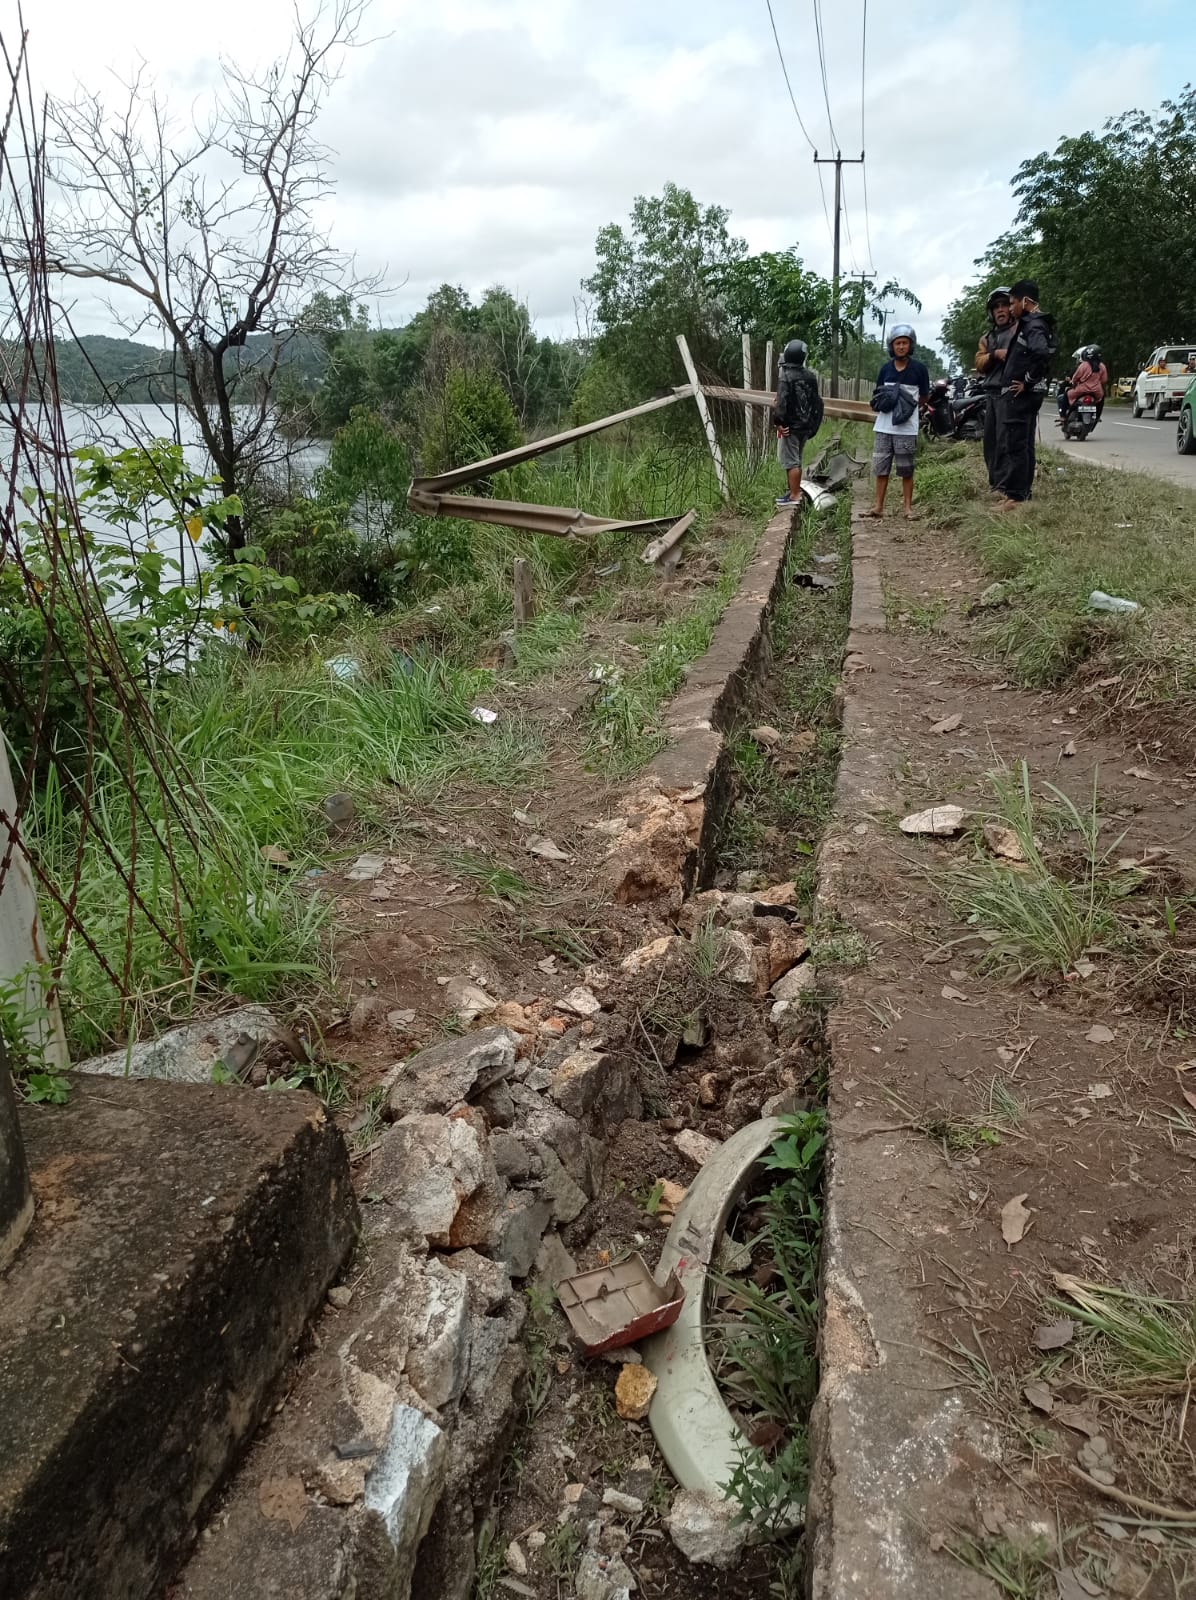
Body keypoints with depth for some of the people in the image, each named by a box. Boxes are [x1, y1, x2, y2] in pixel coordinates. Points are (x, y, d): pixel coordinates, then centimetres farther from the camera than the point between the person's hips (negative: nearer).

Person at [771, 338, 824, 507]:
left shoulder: (786, 376, -15)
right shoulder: (810, 376, 7)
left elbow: (782, 402, -21)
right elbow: (816, 401, 13)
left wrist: (778, 422, -13)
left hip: (790, 425, -7)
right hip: (806, 425, 7)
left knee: (790, 461, -3)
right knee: (796, 459, 18)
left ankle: (794, 496, -4)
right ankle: (794, 490, 28)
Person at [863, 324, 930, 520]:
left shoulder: (918, 369, -2)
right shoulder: (886, 368, 8)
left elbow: (925, 397, 7)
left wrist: (908, 405, -4)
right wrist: (881, 402, -5)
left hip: (906, 428, -3)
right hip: (883, 427, 3)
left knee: (906, 470, 3)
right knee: (880, 467, 4)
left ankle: (908, 508, 9)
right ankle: (879, 506, 11)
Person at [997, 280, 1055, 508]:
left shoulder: (1034, 326, -13)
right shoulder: (1030, 323, 18)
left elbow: (1042, 353, -31)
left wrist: (1027, 382, -22)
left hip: (1020, 394, -10)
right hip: (1024, 394, 10)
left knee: (1016, 445, -9)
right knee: (1024, 444, 14)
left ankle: (1016, 496, -8)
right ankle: (1023, 491, 21)